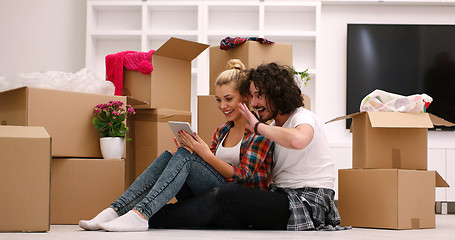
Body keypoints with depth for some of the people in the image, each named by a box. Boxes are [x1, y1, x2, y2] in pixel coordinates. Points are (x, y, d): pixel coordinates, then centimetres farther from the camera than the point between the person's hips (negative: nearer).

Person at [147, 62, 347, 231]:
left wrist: (258, 126, -18)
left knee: (227, 195, -23)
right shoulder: (273, 127, 20)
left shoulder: (303, 118, -7)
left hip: (307, 205, -9)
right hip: (282, 198, 9)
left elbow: (297, 140, -35)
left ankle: (153, 217, -17)